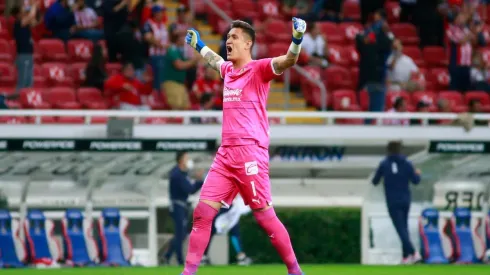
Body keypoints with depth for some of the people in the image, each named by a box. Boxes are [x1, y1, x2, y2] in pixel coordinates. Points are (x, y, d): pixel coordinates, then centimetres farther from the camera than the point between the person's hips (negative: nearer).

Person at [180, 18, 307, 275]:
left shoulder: (258, 69, -4)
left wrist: (297, 39, -38)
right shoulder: (228, 70, 17)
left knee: (265, 217, -6)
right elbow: (215, 60, 42)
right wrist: (199, 46, 52)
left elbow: (288, 61, -22)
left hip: (251, 154, -7)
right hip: (225, 154, 7)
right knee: (202, 212, 0)